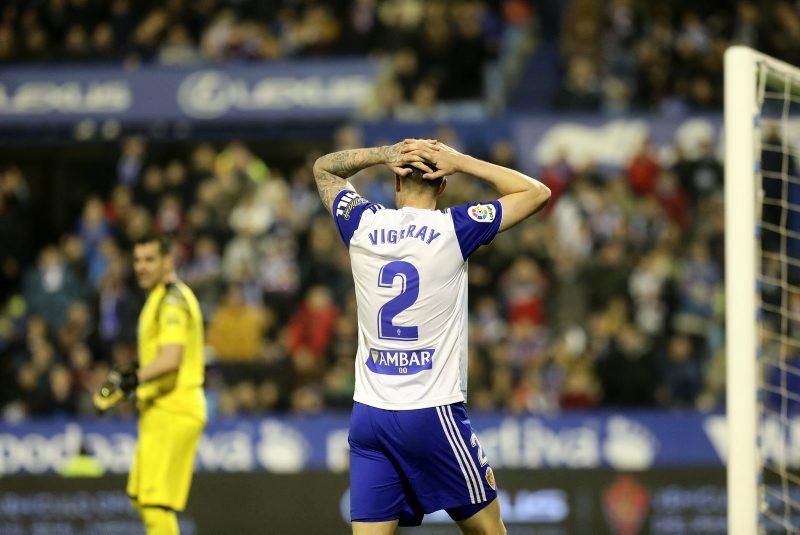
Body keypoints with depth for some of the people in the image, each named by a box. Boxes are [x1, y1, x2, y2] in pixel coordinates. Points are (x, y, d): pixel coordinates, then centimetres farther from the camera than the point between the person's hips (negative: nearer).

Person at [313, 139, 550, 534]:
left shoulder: (362, 226, 3)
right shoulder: (452, 229, -6)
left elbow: (324, 168, 23)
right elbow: (537, 192, 5)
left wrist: (386, 154, 7)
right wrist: (459, 161, 3)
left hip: (368, 413, 3)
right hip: (432, 413, -3)